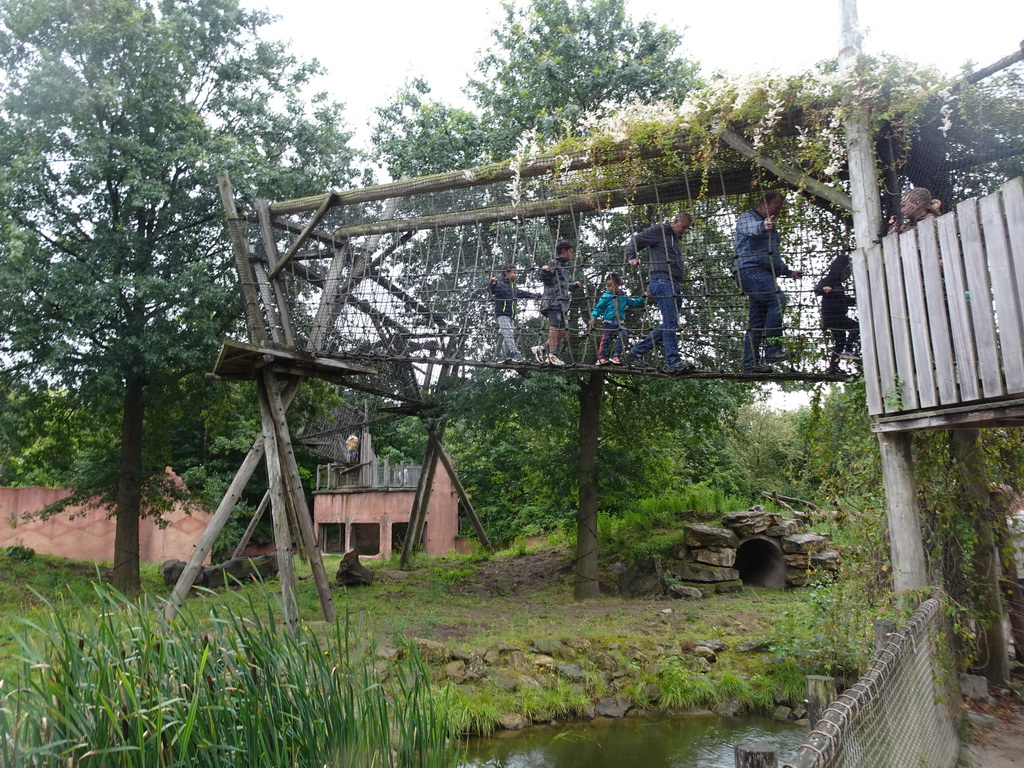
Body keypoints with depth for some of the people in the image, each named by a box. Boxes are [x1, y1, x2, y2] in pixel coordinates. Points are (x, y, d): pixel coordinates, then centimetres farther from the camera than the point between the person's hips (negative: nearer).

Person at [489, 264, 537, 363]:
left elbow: (523, 294, 35)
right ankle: (515, 355, -23)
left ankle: (502, 356, 7)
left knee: (509, 335, 4)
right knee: (508, 333, -17)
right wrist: (493, 284, -41)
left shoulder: (513, 287, 21)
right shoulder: (500, 284, -4)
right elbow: (492, 291, -20)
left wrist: (535, 295, 42)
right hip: (502, 314, -9)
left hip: (511, 315, 9)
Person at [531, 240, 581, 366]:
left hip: (562, 302, 9)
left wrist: (574, 286, 43)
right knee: (554, 327, -17)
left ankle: (541, 348, 12)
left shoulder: (564, 266, 25)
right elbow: (544, 279, -13)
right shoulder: (553, 264, -3)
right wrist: (544, 271, -33)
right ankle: (552, 355, -22)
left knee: (563, 331, 7)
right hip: (553, 301, -9)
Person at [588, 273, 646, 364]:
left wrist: (642, 298, 17)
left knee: (622, 336, -16)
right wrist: (593, 317, -15)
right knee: (605, 339, -10)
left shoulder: (623, 296, 11)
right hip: (608, 322, -3)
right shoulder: (606, 296, 0)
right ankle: (601, 358, -6)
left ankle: (615, 357, -11)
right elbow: (598, 307, -1)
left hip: (620, 323, 3)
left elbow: (633, 303, 24)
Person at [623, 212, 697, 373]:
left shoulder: (676, 240, 29)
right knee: (671, 322, -15)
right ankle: (673, 362, -15)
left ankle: (636, 352, 13)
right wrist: (632, 258, -17)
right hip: (662, 281, -9)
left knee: (669, 324, 8)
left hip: (674, 285, 9)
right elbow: (634, 242, 1)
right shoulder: (658, 231, 3)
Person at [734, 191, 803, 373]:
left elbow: (775, 257, 39)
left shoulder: (771, 228, 31)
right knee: (778, 299, -27)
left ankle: (751, 362, 5)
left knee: (757, 321, 5)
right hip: (750, 269, -9)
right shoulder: (747, 217, 4)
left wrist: (789, 272, 32)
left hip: (765, 274, 9)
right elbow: (750, 228, -23)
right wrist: (763, 226, -44)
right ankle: (772, 350, -29)